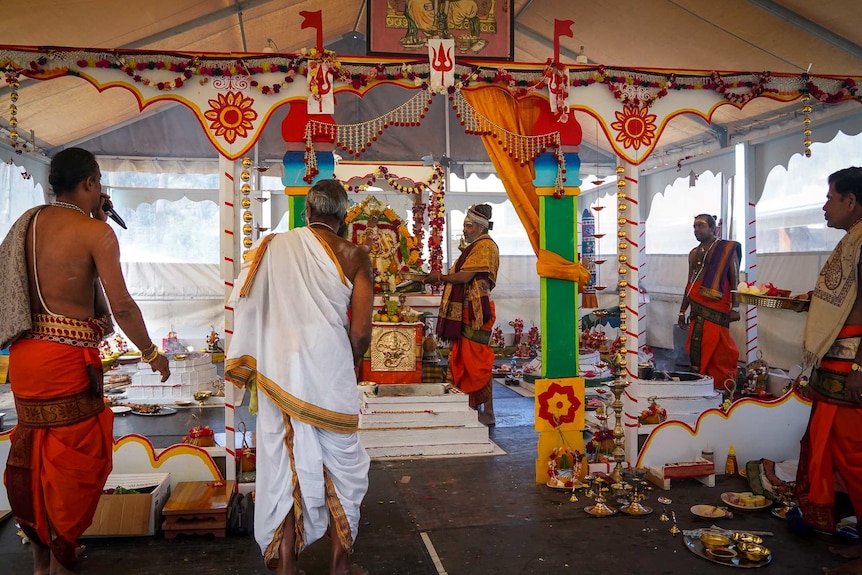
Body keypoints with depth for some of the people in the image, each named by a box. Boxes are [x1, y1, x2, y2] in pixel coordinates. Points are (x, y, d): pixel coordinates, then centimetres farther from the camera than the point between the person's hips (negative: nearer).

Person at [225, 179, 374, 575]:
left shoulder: (273, 246, 2)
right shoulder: (353, 255, -4)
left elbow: (244, 305, 2)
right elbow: (361, 331, -8)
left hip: (278, 375, 2)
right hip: (330, 375, -2)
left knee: (284, 469, 13)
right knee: (342, 469, 13)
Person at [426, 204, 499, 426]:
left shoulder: (485, 246, -10)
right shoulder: (474, 246, 20)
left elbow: (464, 277, -17)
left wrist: (441, 277, -4)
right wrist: (442, 278, 5)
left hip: (477, 311, -10)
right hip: (466, 311, 10)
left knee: (478, 361, -8)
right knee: (465, 360, 12)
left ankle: (488, 413, -2)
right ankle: (474, 407, 20)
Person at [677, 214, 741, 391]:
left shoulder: (727, 249, 1)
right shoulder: (694, 254, 19)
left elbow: (735, 280, -5)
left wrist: (735, 307, -12)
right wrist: (682, 311, 21)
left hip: (716, 310, -6)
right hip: (697, 310, 6)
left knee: (718, 351, -8)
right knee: (697, 350, 5)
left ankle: (723, 385, 0)